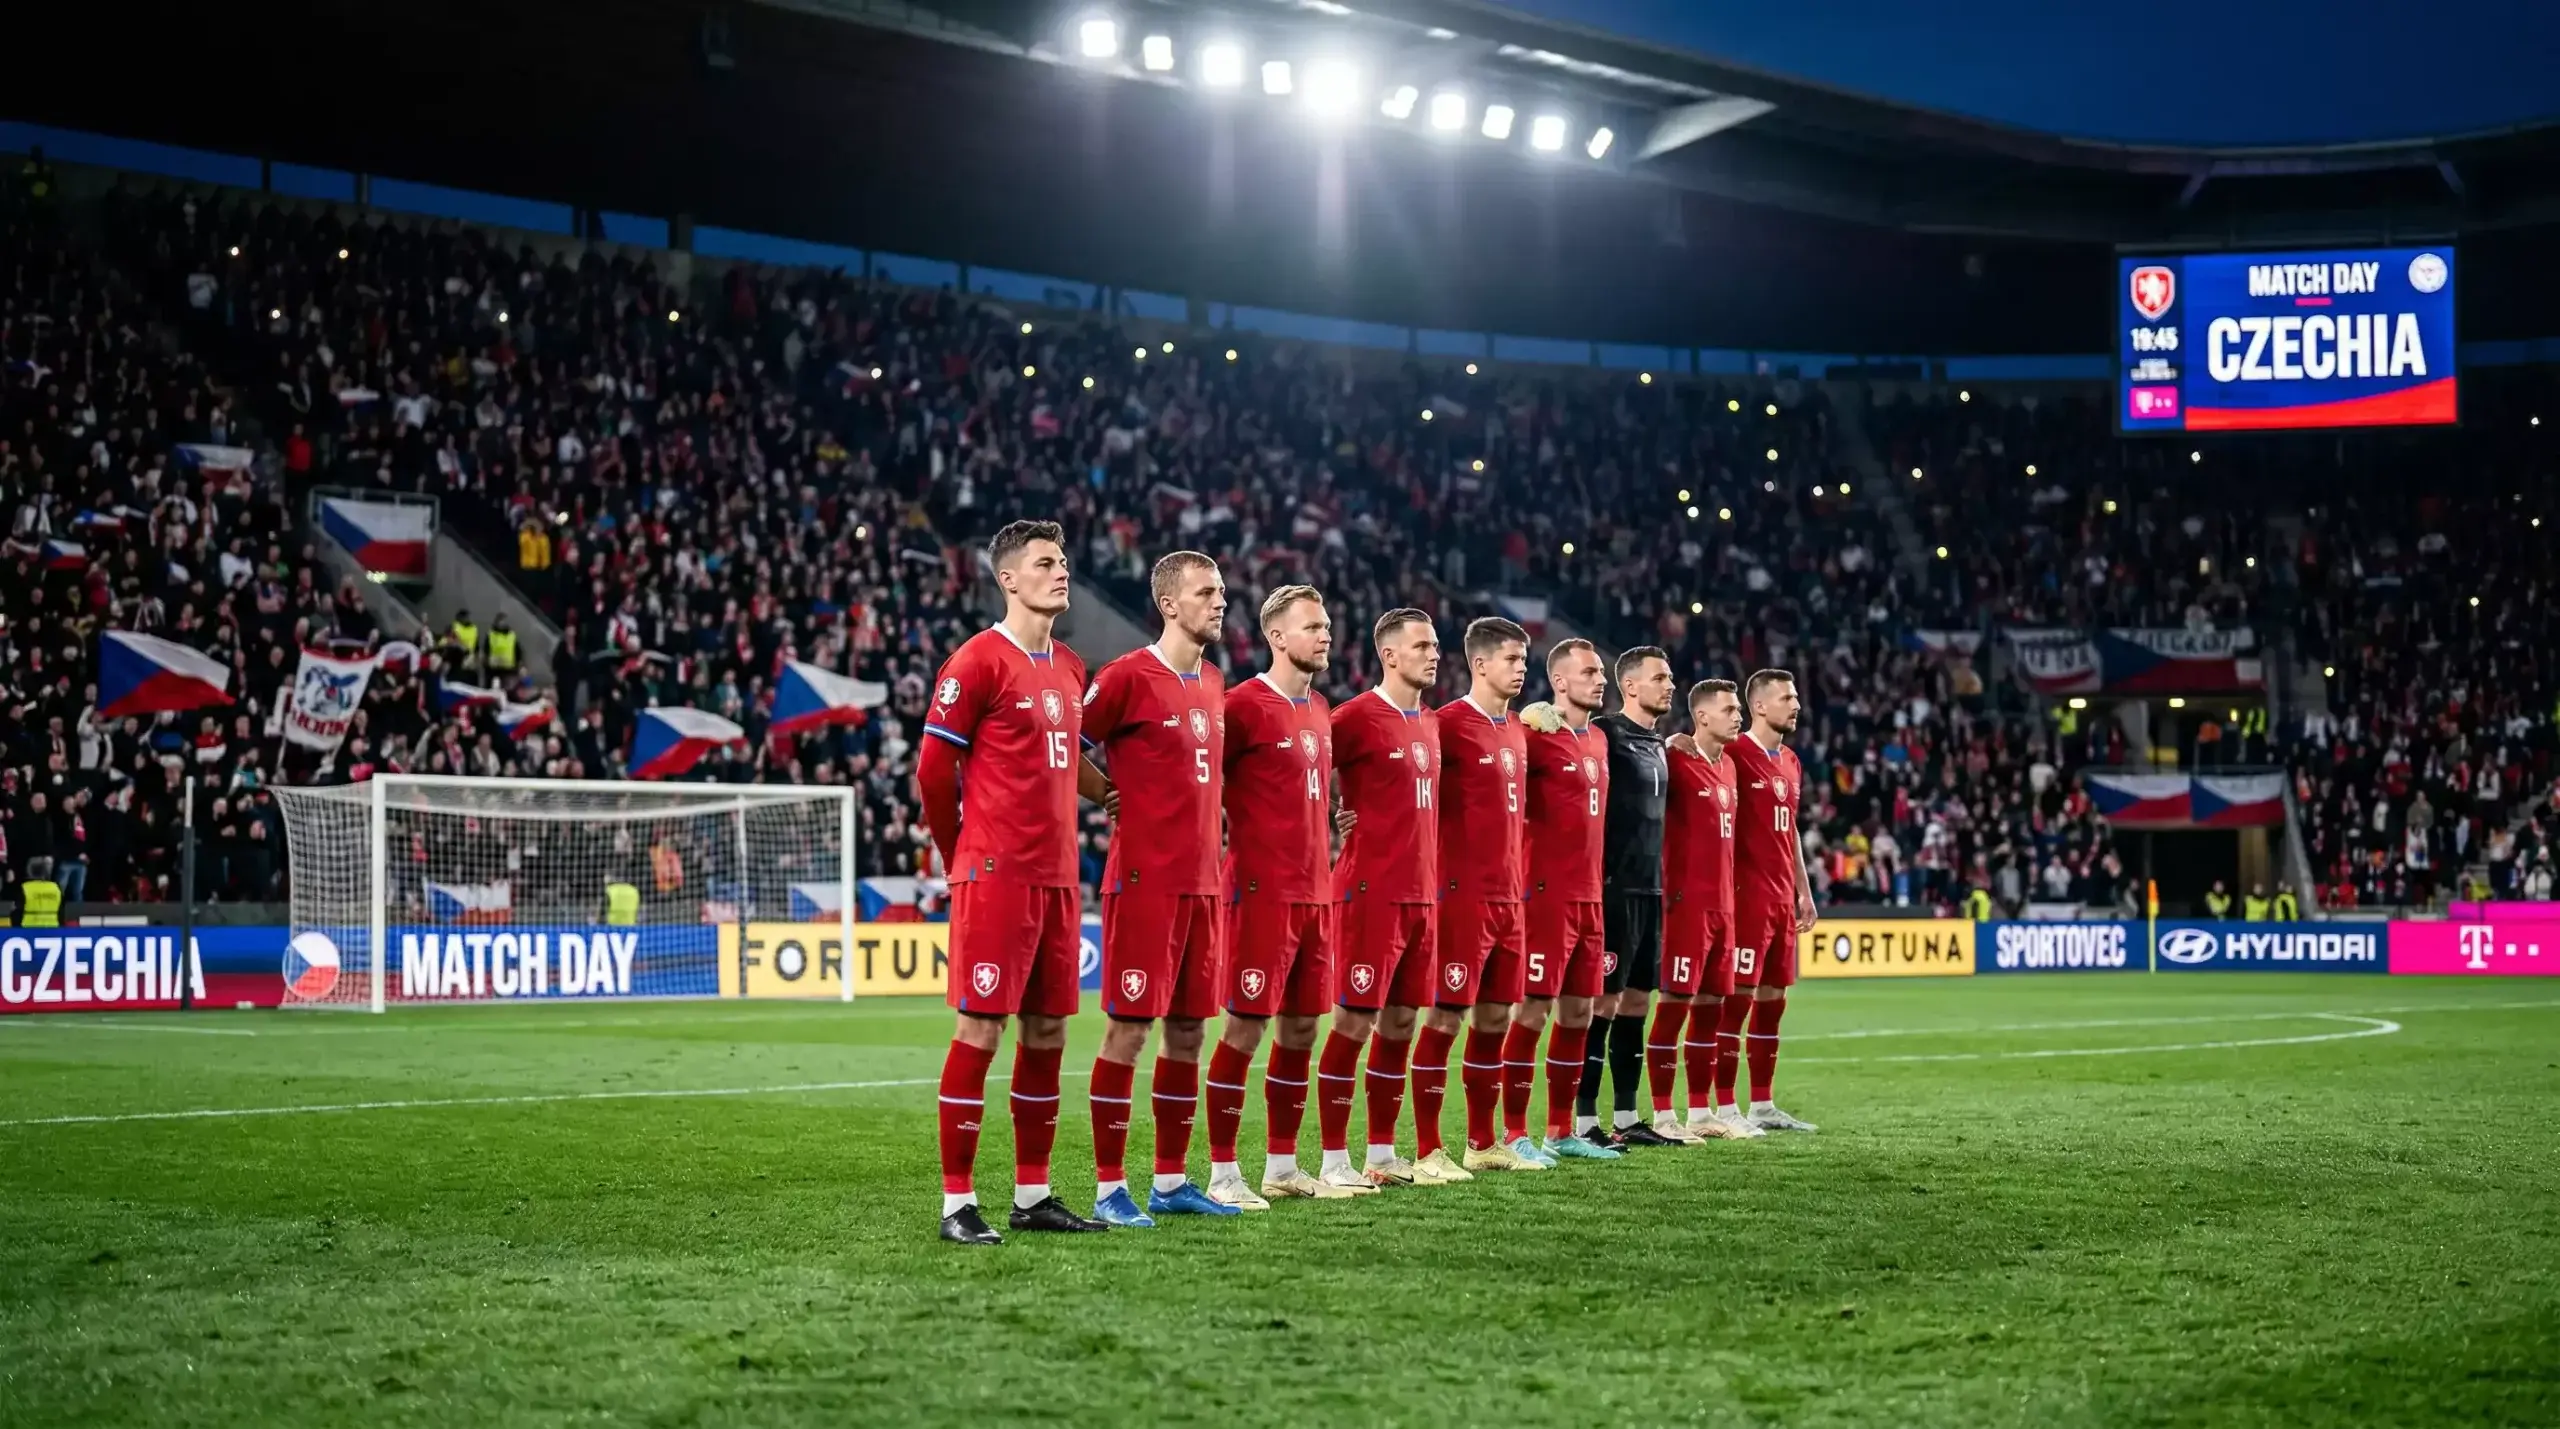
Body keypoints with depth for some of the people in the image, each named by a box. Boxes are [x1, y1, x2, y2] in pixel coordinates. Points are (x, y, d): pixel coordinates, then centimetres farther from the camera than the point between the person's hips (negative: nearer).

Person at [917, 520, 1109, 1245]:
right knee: (981, 1029, -6)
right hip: (997, 877, -7)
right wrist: (964, 856, 3)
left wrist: (1061, 846, 17)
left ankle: (1033, 1194, 18)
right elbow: (933, 770, -6)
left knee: (1047, 1031, 10)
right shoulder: (978, 661, -8)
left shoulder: (1071, 669, 15)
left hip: (1057, 876, 8)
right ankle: (957, 1201, -1)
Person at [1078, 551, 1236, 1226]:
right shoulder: (1129, 676, -9)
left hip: (1201, 880, 8)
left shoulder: (1214, 684, 14)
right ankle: (1109, 1188, 1)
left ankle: (1171, 1181, 18)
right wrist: (1112, 797, -3)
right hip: (1146, 879, -8)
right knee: (1129, 1027, -5)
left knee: (1188, 1028, 10)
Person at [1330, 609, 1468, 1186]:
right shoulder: (1359, 716, -9)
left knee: (1400, 1020, 10)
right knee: (1354, 1020, -6)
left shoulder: (1430, 723, 15)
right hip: (1371, 893, -8)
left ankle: (1382, 1154, 17)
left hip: (1421, 893, 8)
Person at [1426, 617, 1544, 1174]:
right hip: (1463, 894, -8)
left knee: (1496, 1018, 12)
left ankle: (1483, 1143, 20)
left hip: (1507, 897, 8)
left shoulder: (1516, 731, 15)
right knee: (1446, 1017, -6)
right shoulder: (1450, 723, -10)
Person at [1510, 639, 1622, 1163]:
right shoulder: (1536, 733, -10)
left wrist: (1596, 884, 16)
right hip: (1546, 894, -8)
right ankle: (1514, 1135, 0)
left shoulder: (1598, 741, 16)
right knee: (1533, 1009, -6)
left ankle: (1561, 1132, 18)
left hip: (1589, 896, 8)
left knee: (1579, 1012, 11)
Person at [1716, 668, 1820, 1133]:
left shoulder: (1790, 763, 16)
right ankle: (1724, 1107, -3)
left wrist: (1804, 891, 20)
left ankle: (1763, 1105, 17)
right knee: (1737, 997, -6)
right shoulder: (1735, 755, -11)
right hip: (1748, 896, -9)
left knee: (1773, 998, 11)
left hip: (1782, 898, 9)